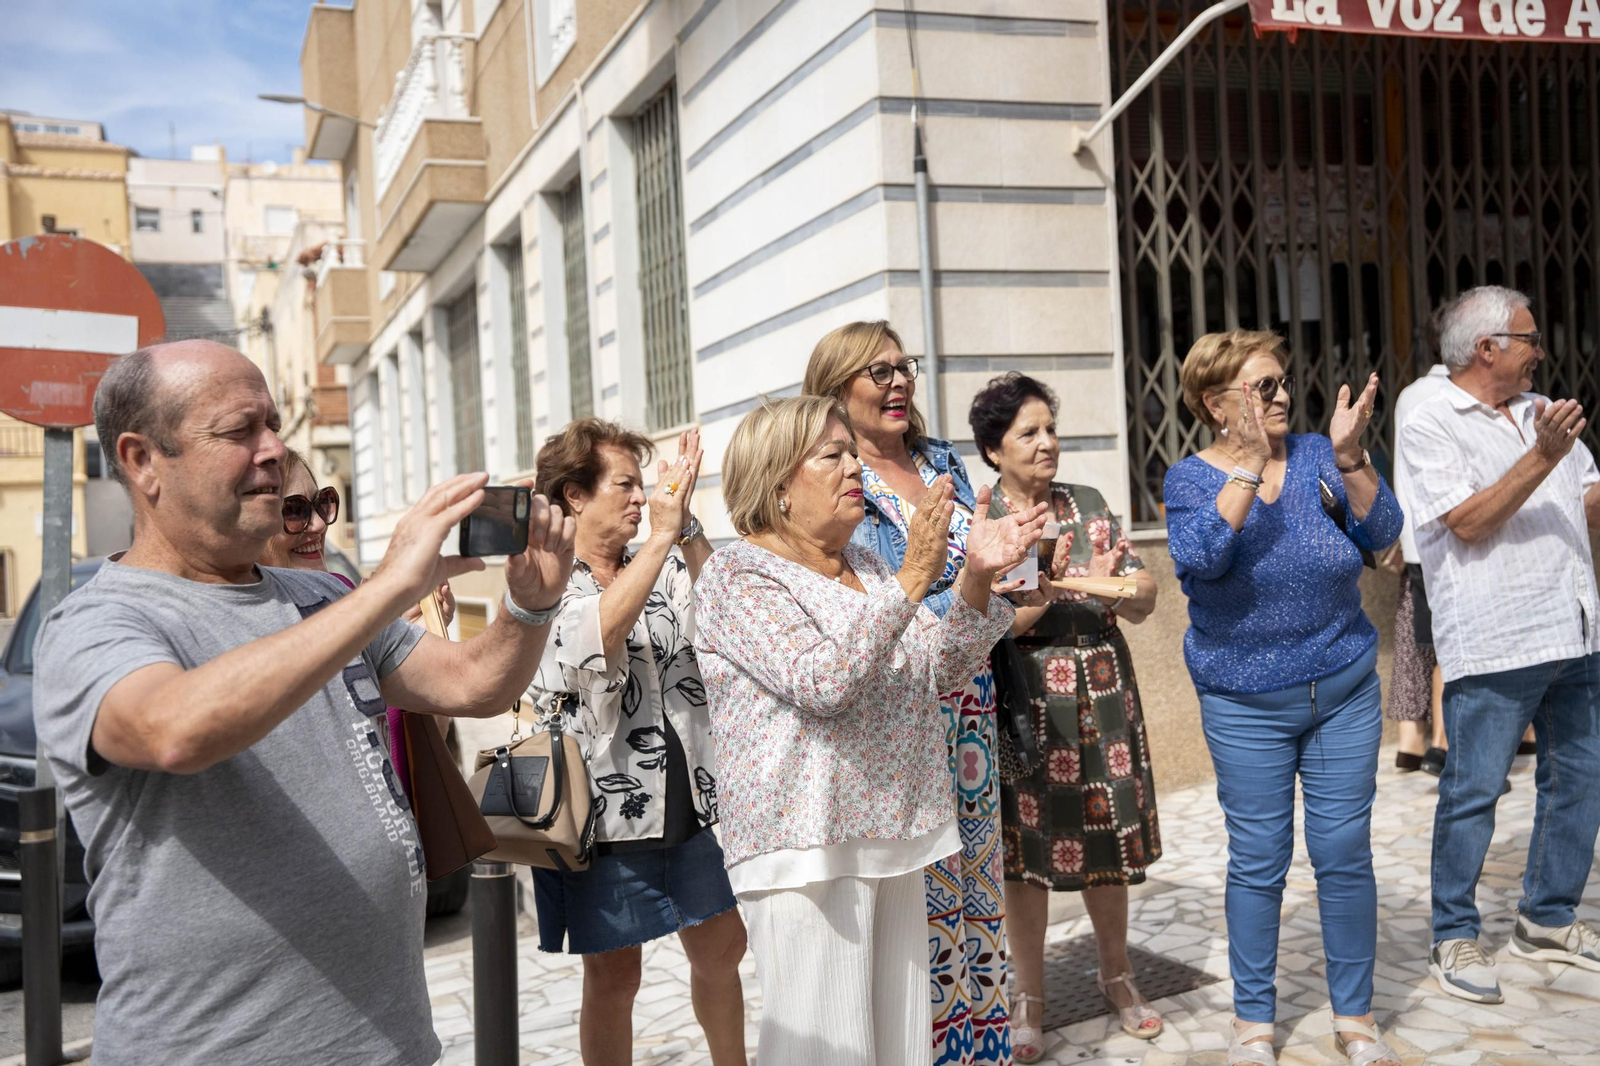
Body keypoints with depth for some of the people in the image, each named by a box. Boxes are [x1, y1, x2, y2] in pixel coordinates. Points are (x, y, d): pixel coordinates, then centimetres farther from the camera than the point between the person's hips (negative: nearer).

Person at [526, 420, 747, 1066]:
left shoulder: (662, 566, 7)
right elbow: (595, 635, -29)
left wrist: (685, 526, -20)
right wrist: (662, 533, -27)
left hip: (686, 799, 6)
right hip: (605, 810, -5)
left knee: (721, 948, 16)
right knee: (614, 975, 7)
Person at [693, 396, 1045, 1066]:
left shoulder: (867, 566, 15)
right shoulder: (739, 573, -10)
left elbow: (940, 670, 10)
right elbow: (821, 684, -24)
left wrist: (977, 578, -6)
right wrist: (913, 578, -26)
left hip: (895, 830, 8)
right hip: (808, 843, -7)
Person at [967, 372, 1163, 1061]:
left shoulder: (1088, 506, 7)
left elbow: (1144, 601, 5)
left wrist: (1111, 581, -16)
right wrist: (1049, 583, -23)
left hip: (1101, 699, 3)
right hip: (1023, 706, -3)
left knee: (1108, 834, 11)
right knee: (1025, 848, 3)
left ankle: (1117, 974, 32)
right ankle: (1029, 998, 20)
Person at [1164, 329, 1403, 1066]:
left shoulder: (1317, 455, 0)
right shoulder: (1191, 479, -5)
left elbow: (1380, 532, -9)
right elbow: (1199, 557, -24)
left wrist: (1349, 456, -22)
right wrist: (1249, 465, -28)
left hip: (1346, 692, 2)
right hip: (1246, 706, -2)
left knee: (1345, 855, 7)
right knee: (1258, 862, 5)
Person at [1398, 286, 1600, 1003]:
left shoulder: (1542, 413, 16)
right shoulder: (1430, 425, -5)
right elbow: (1469, 523, -14)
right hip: (1493, 643, -7)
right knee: (1472, 791, -1)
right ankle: (1455, 937, 11)